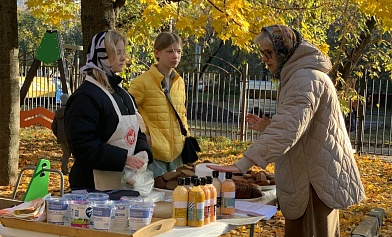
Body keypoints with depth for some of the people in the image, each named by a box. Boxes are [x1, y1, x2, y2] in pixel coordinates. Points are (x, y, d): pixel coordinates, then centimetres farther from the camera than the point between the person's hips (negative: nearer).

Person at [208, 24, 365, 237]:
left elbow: (288, 128, -33)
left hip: (317, 178, -11)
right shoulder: (298, 75, 15)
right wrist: (268, 127, 8)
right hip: (308, 176, 11)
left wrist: (244, 163, -39)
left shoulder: (306, 78, -19)